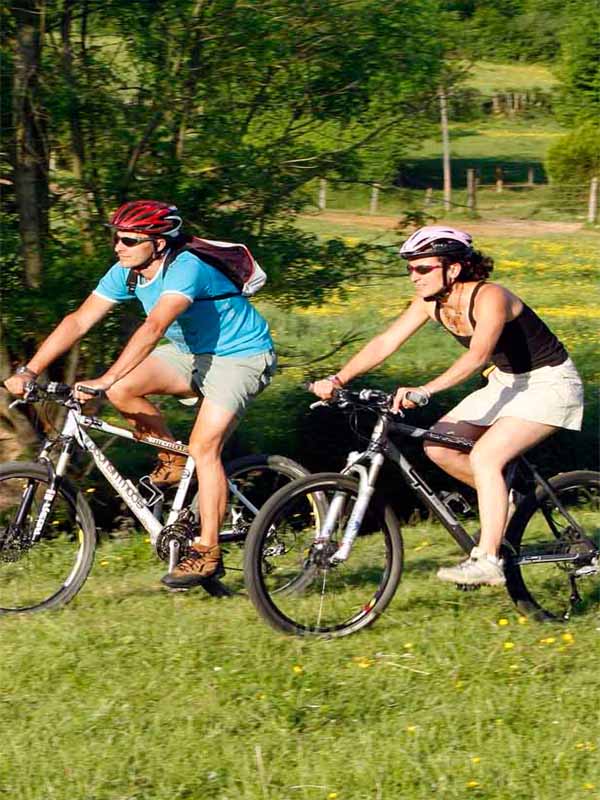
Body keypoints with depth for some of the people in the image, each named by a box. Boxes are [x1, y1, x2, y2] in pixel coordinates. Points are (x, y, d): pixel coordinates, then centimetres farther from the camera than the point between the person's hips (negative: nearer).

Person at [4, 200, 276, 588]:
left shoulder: (185, 269, -31)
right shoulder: (126, 273, -8)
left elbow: (153, 329, -43)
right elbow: (78, 321, -9)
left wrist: (102, 382, -51)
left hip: (240, 355, -8)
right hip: (191, 353, 8)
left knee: (204, 447, -21)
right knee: (122, 389, -15)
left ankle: (208, 554, -14)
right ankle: (172, 457, 8)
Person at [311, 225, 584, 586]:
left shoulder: (489, 298, -29)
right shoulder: (432, 301, -6)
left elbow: (477, 355, -44)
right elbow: (385, 342, -9)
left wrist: (425, 390, -55)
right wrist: (339, 379, -22)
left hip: (550, 383, -8)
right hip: (507, 382, 8)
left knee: (483, 457, -25)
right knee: (438, 446, -4)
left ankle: (488, 560, -22)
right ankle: (502, 498, 16)